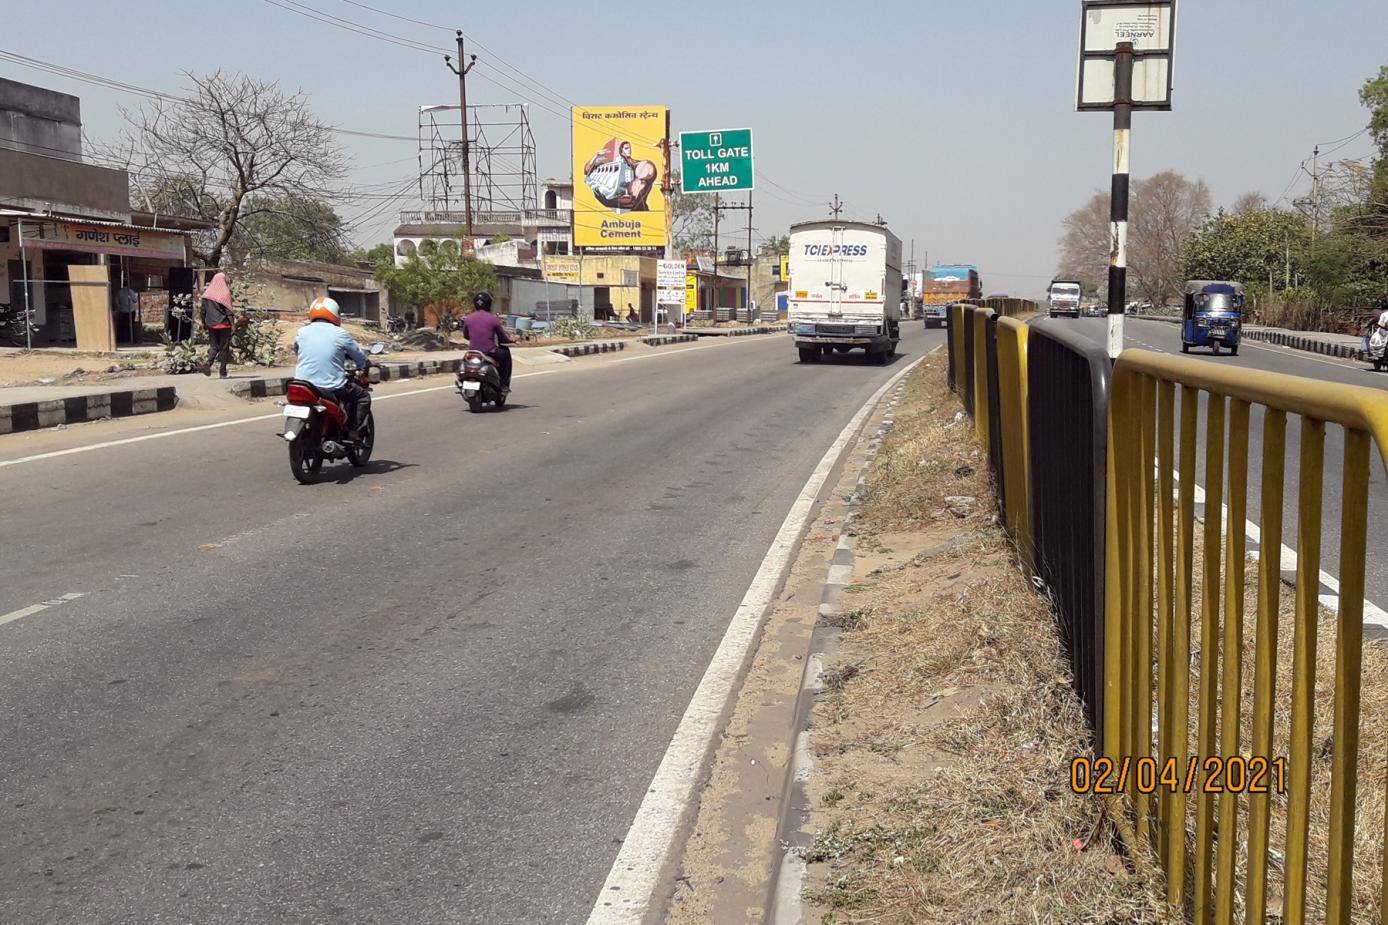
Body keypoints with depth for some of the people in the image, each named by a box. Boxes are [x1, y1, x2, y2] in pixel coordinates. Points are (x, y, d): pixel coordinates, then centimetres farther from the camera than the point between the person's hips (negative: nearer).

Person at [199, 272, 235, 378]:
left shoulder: (207, 293, 5)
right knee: (224, 347, 4)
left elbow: (203, 310, 7)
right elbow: (228, 310, -11)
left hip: (211, 324, 4)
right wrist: (232, 322, -9)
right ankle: (223, 372, 3)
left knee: (214, 346, 13)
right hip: (224, 324, -4)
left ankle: (208, 363, -14)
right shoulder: (225, 292, -7)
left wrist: (204, 323, 15)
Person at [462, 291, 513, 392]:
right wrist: (511, 340, 22)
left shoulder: (468, 318, 0)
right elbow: (503, 338, -1)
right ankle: (504, 385, 21)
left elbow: (465, 335, 16)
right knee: (506, 353, 25)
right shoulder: (493, 319, -9)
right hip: (490, 352, -4)